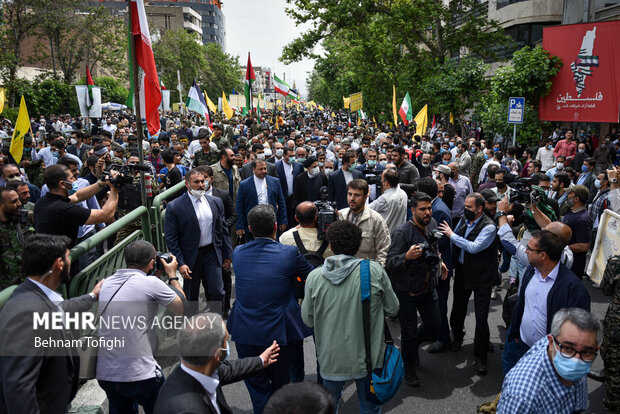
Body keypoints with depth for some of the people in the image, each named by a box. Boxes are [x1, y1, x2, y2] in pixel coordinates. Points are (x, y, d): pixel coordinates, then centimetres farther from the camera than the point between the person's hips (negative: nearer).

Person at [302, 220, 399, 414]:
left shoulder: (314, 276, -12)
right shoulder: (375, 270, -14)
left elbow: (308, 319, -3)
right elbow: (392, 309, -4)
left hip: (331, 359, 1)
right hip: (367, 358, 0)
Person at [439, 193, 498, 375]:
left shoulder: (489, 227, -18)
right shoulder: (464, 220, 2)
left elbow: (474, 247, -28)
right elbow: (454, 242, 16)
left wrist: (451, 234, -22)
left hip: (481, 277, -6)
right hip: (462, 273, 6)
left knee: (481, 318, -1)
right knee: (458, 310, 19)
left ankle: (480, 356, 15)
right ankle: (458, 336, 47)